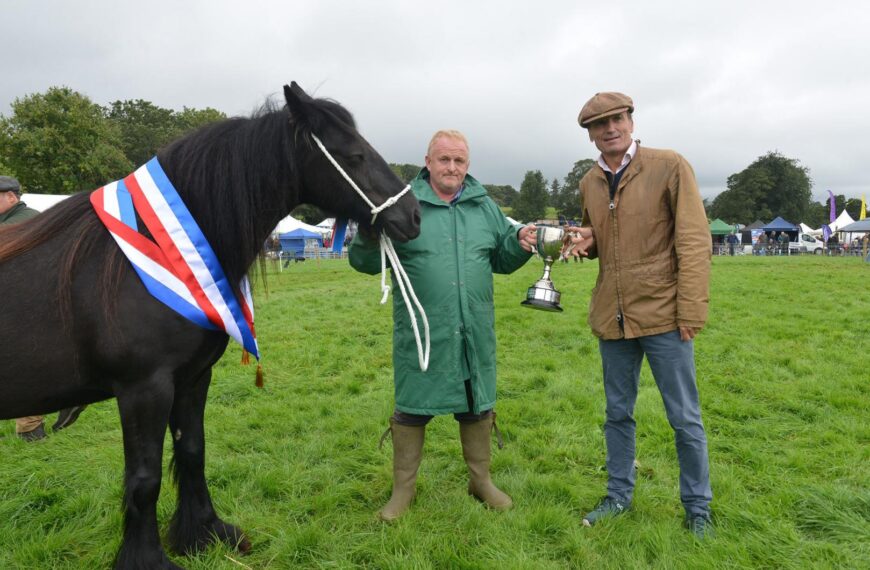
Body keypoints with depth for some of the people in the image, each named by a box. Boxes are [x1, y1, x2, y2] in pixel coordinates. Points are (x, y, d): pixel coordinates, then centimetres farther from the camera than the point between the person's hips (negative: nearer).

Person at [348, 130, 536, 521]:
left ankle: (481, 480, 36)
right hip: (421, 335, -3)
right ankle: (403, 489, 27)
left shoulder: (485, 206, 9)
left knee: (478, 405, 15)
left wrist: (519, 242, -4)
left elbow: (502, 260, 16)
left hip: (475, 334, 4)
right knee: (411, 409, 7)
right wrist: (369, 234, -27)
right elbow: (364, 262, -6)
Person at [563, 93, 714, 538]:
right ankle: (619, 496, 32)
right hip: (612, 317, 5)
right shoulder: (589, 184, 9)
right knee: (618, 413, 15)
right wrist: (586, 240, 0)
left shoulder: (670, 166, -7)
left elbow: (694, 242, -10)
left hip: (662, 316, -4)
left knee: (685, 418, 6)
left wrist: (691, 312, -15)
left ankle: (697, 507, 25)